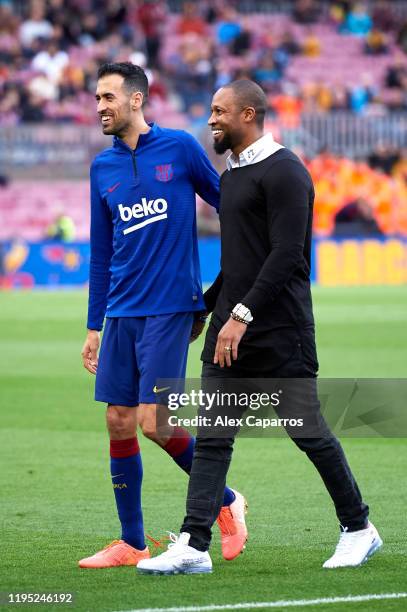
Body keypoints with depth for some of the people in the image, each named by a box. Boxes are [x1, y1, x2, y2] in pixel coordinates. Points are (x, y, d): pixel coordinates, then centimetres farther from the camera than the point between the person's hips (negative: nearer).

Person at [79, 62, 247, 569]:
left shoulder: (180, 148, -3)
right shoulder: (102, 168, 10)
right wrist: (93, 327, 15)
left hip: (171, 308, -5)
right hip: (121, 313, 5)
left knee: (153, 421, -12)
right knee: (119, 423, 3)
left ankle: (225, 502, 10)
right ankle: (132, 543, 12)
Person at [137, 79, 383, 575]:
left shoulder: (283, 172, -12)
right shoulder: (231, 175, 17)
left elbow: (286, 254, -20)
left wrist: (242, 314, -24)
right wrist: (206, 305, 24)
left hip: (279, 330, -8)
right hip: (230, 328, 8)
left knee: (308, 431, 0)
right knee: (212, 436, -1)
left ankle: (358, 529, 16)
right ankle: (194, 547, -5)